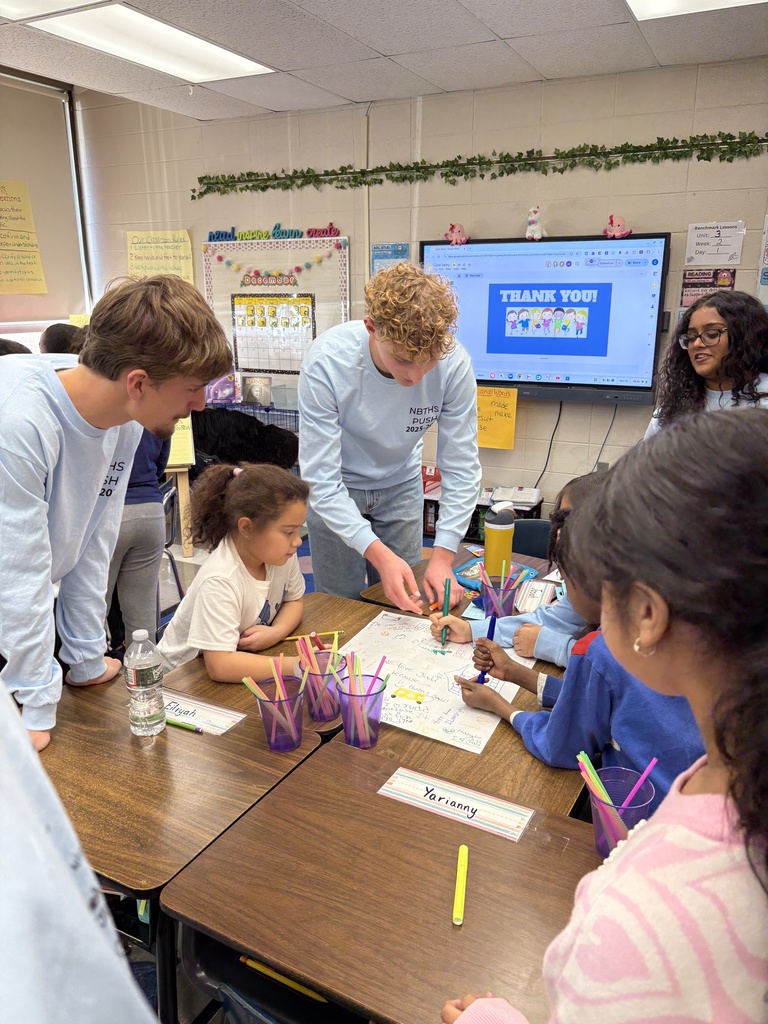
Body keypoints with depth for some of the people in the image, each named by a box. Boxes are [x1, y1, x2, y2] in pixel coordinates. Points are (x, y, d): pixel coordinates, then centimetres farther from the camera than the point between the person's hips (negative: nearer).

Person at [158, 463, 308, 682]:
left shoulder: (282, 554, -12)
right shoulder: (220, 580, -31)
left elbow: (295, 600, 5)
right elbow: (219, 666, -37)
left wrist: (276, 632, -15)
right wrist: (298, 665, -37)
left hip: (243, 662, 6)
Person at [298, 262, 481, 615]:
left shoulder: (453, 362, -27)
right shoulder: (325, 362, -33)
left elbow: (461, 468, -18)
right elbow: (321, 479, -30)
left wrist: (442, 556, -25)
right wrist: (378, 554, -39)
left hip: (401, 486, 2)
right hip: (336, 489, -2)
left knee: (402, 606, 10)